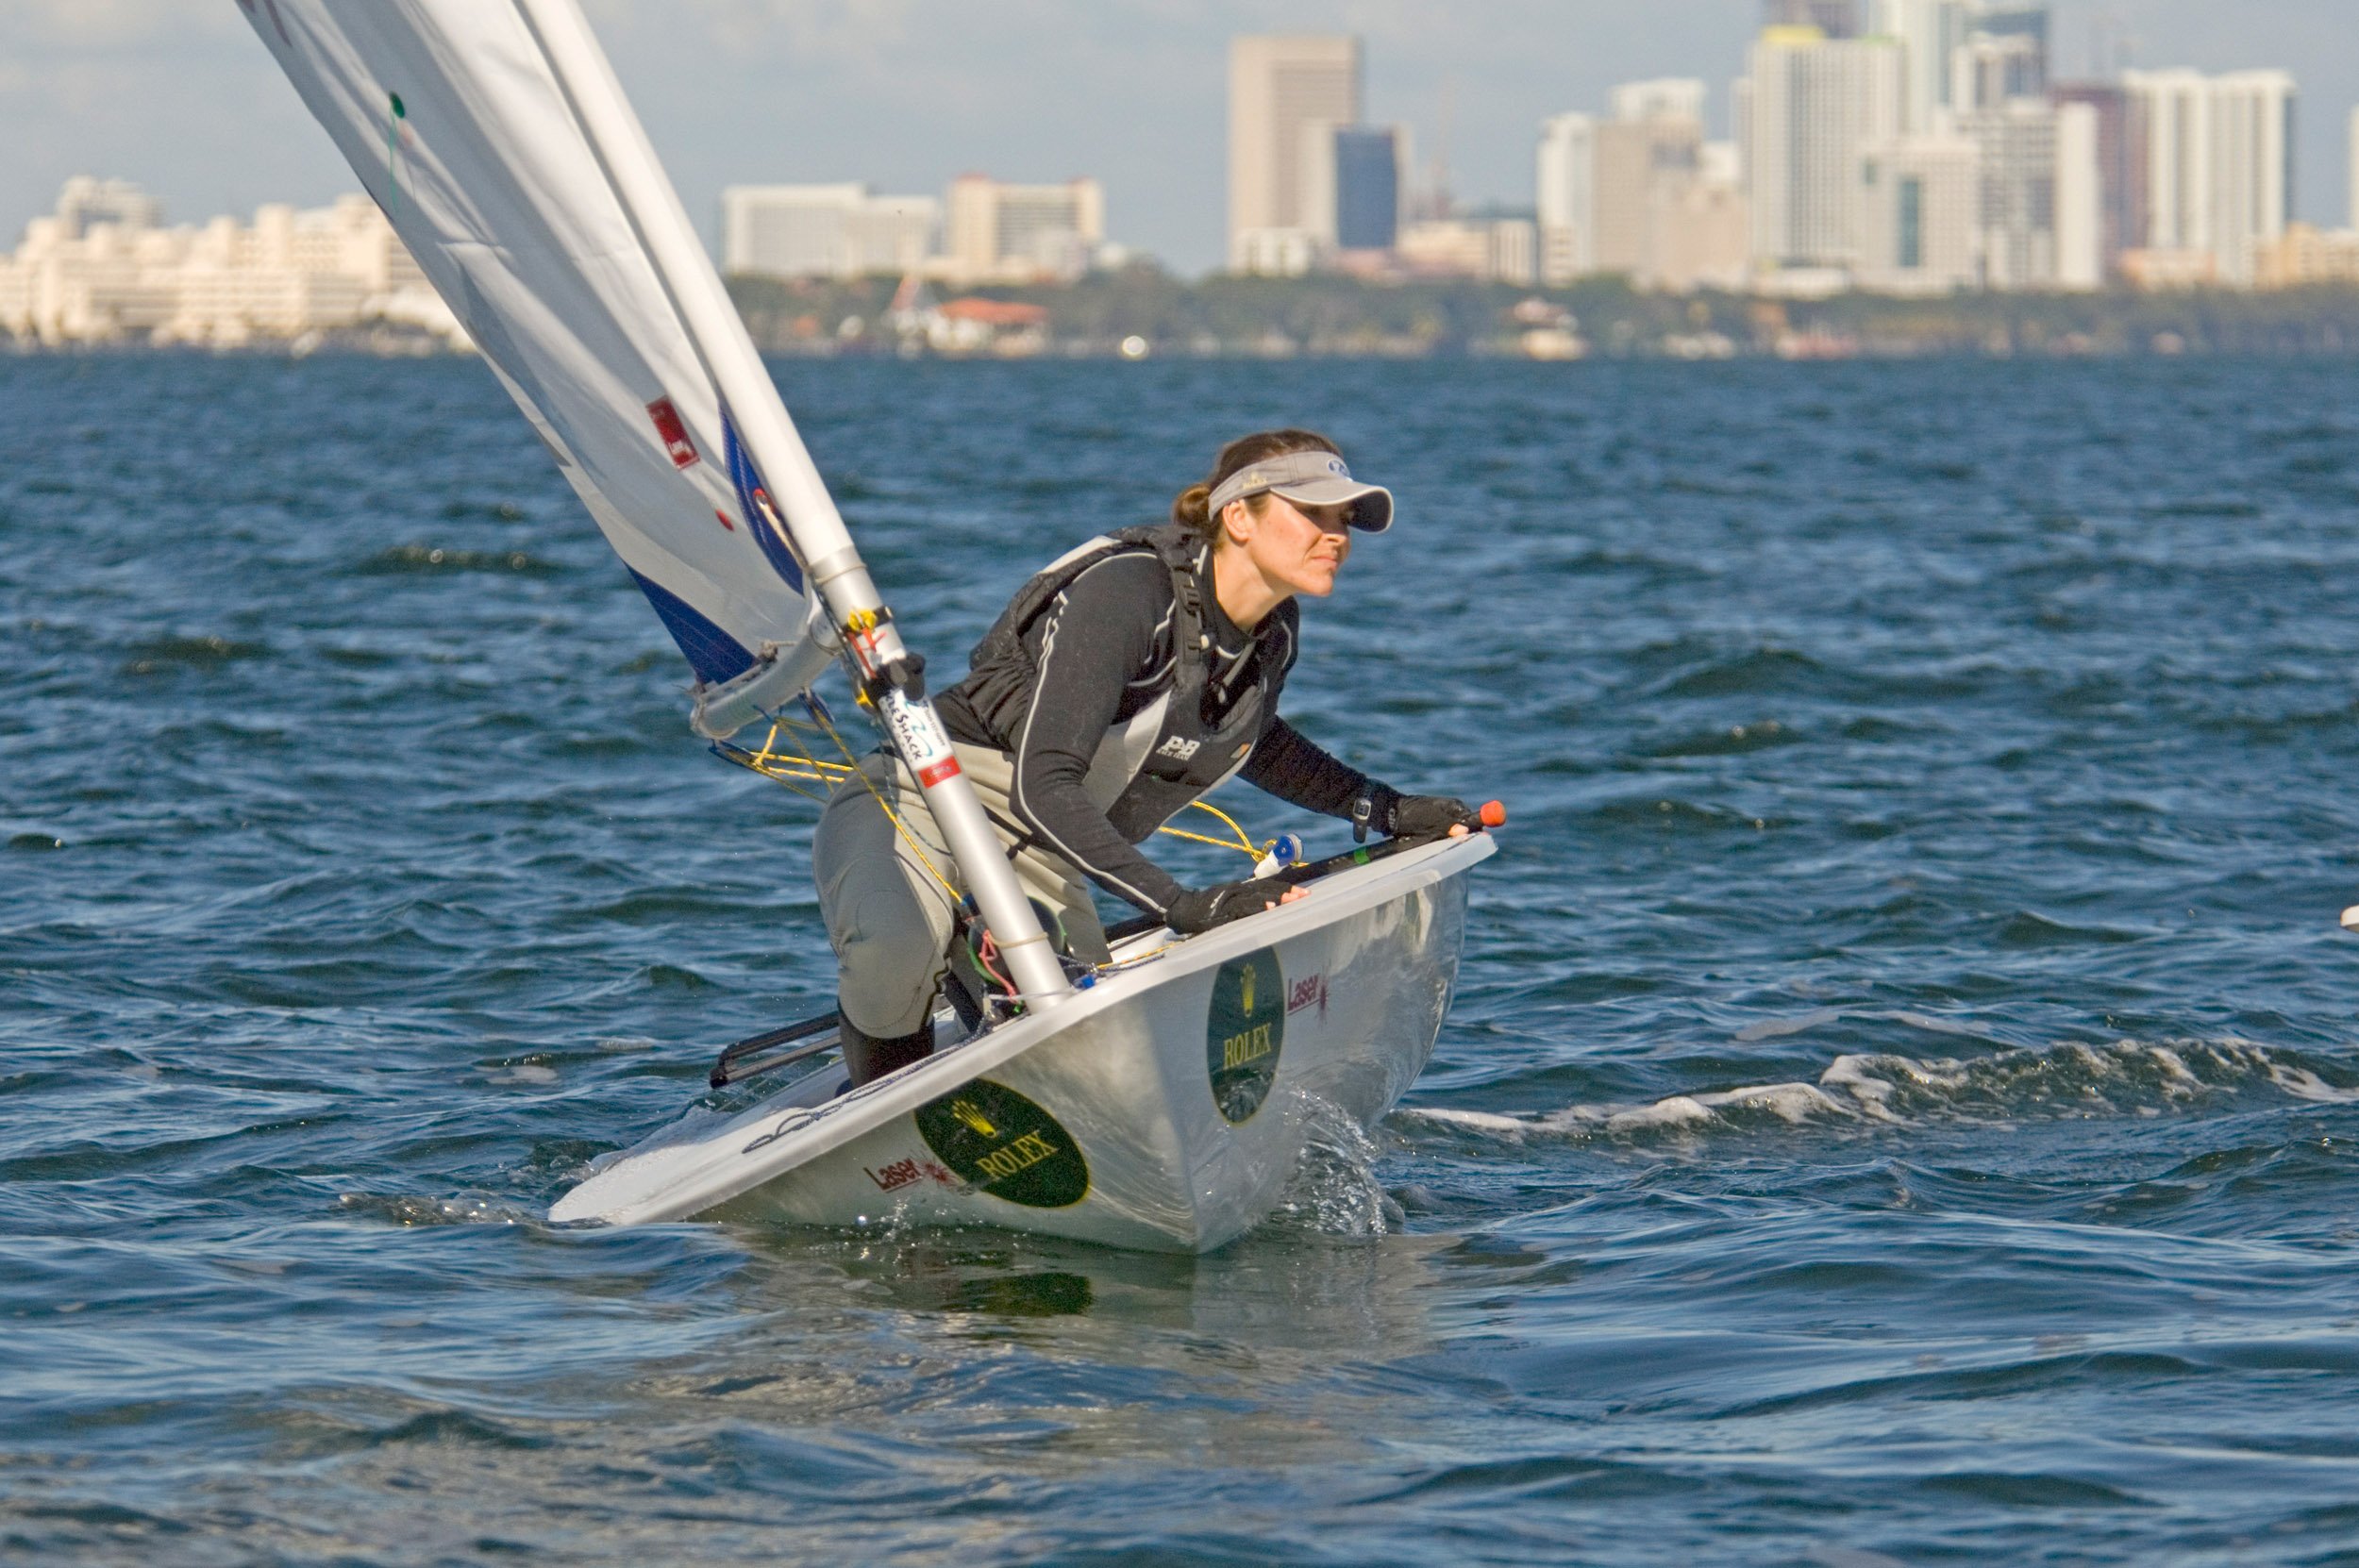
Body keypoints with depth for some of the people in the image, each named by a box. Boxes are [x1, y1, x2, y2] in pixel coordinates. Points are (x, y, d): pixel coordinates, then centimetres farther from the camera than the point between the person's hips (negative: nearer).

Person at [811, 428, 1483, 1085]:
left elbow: (1247, 738, 26)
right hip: (920, 805, -8)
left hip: (1037, 868, 8)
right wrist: (1184, 905, -41)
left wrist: (1386, 810, 16)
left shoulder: (1272, 635, 0)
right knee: (893, 957, -40)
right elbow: (1043, 790, -33)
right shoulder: (1128, 592, -25)